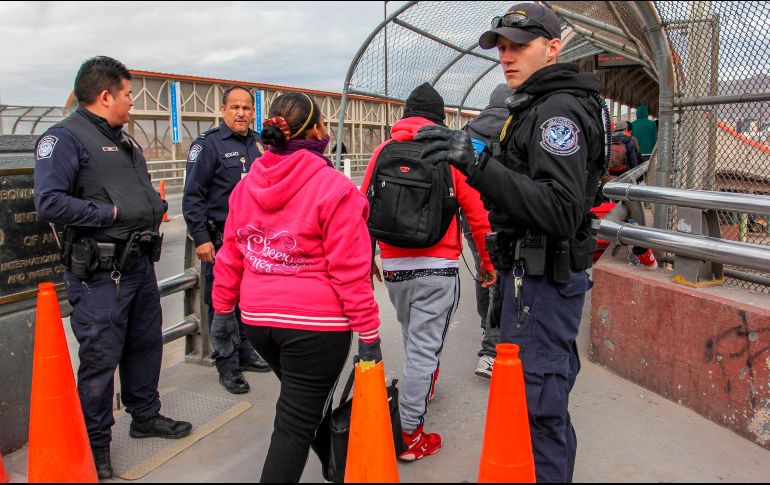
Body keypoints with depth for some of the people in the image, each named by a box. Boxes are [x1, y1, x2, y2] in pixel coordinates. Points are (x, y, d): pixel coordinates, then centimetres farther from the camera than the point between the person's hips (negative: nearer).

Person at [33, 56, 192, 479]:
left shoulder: (122, 139, 17)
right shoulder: (64, 137, -13)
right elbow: (49, 203, -24)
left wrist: (154, 208, 7)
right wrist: (112, 213, -20)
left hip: (140, 262, 9)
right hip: (99, 272, -9)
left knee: (146, 344, 19)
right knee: (101, 358, 1)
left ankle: (145, 416, 37)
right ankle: (95, 444, 18)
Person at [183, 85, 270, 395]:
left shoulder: (259, 144, 11)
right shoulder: (209, 144, -8)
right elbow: (193, 196, -11)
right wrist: (201, 239, -16)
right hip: (221, 239, -6)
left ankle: (245, 352, 29)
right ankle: (227, 366, 10)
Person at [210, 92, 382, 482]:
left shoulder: (247, 185, 4)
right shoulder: (333, 188, -14)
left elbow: (230, 255, 8)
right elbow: (349, 270, -16)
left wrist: (223, 309, 18)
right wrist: (369, 332, -10)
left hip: (257, 319, 7)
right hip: (315, 322, -7)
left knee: (311, 398, 26)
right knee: (296, 423, 4)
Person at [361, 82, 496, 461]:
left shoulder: (384, 150, 4)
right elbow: (477, 213, -4)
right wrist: (489, 263, 7)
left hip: (394, 266, 4)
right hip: (438, 266, -3)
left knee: (414, 338, 25)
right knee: (424, 347, 2)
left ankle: (424, 384, 49)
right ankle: (410, 435, 7)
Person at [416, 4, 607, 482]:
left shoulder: (560, 109, -17)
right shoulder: (540, 106, 16)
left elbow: (559, 210, -31)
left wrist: (478, 166, -39)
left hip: (543, 276, -11)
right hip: (539, 269, 11)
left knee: (537, 400, -5)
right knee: (552, 393, 22)